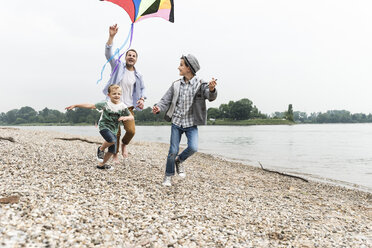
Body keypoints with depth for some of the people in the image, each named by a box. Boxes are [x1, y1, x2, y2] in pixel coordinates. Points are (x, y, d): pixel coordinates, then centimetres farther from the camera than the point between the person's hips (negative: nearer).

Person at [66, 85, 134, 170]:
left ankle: (101, 164, 24)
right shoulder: (105, 104, -9)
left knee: (112, 150, 2)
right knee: (112, 140, -32)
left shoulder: (123, 106, -2)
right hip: (104, 126, -4)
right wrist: (75, 105, -9)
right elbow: (90, 106, -8)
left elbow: (131, 117, 1)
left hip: (114, 130, 4)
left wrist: (125, 118, -23)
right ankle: (101, 149, -1)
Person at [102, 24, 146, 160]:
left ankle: (124, 144, 18)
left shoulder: (138, 76, 8)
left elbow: (142, 89, 21)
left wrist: (142, 99, 0)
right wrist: (111, 36, -26)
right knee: (116, 133, 3)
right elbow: (108, 54, -13)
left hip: (128, 107, 2)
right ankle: (115, 155, 23)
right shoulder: (118, 66, 1)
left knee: (131, 130, -16)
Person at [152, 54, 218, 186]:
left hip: (191, 124, -2)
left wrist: (212, 90, -45)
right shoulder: (176, 85, 2)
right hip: (176, 123, 2)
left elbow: (211, 97, -22)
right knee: (173, 151, 2)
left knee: (193, 148, -19)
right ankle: (168, 176, 22)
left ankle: (179, 160, 13)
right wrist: (158, 107, -19)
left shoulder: (200, 84, -8)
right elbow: (166, 100, 2)